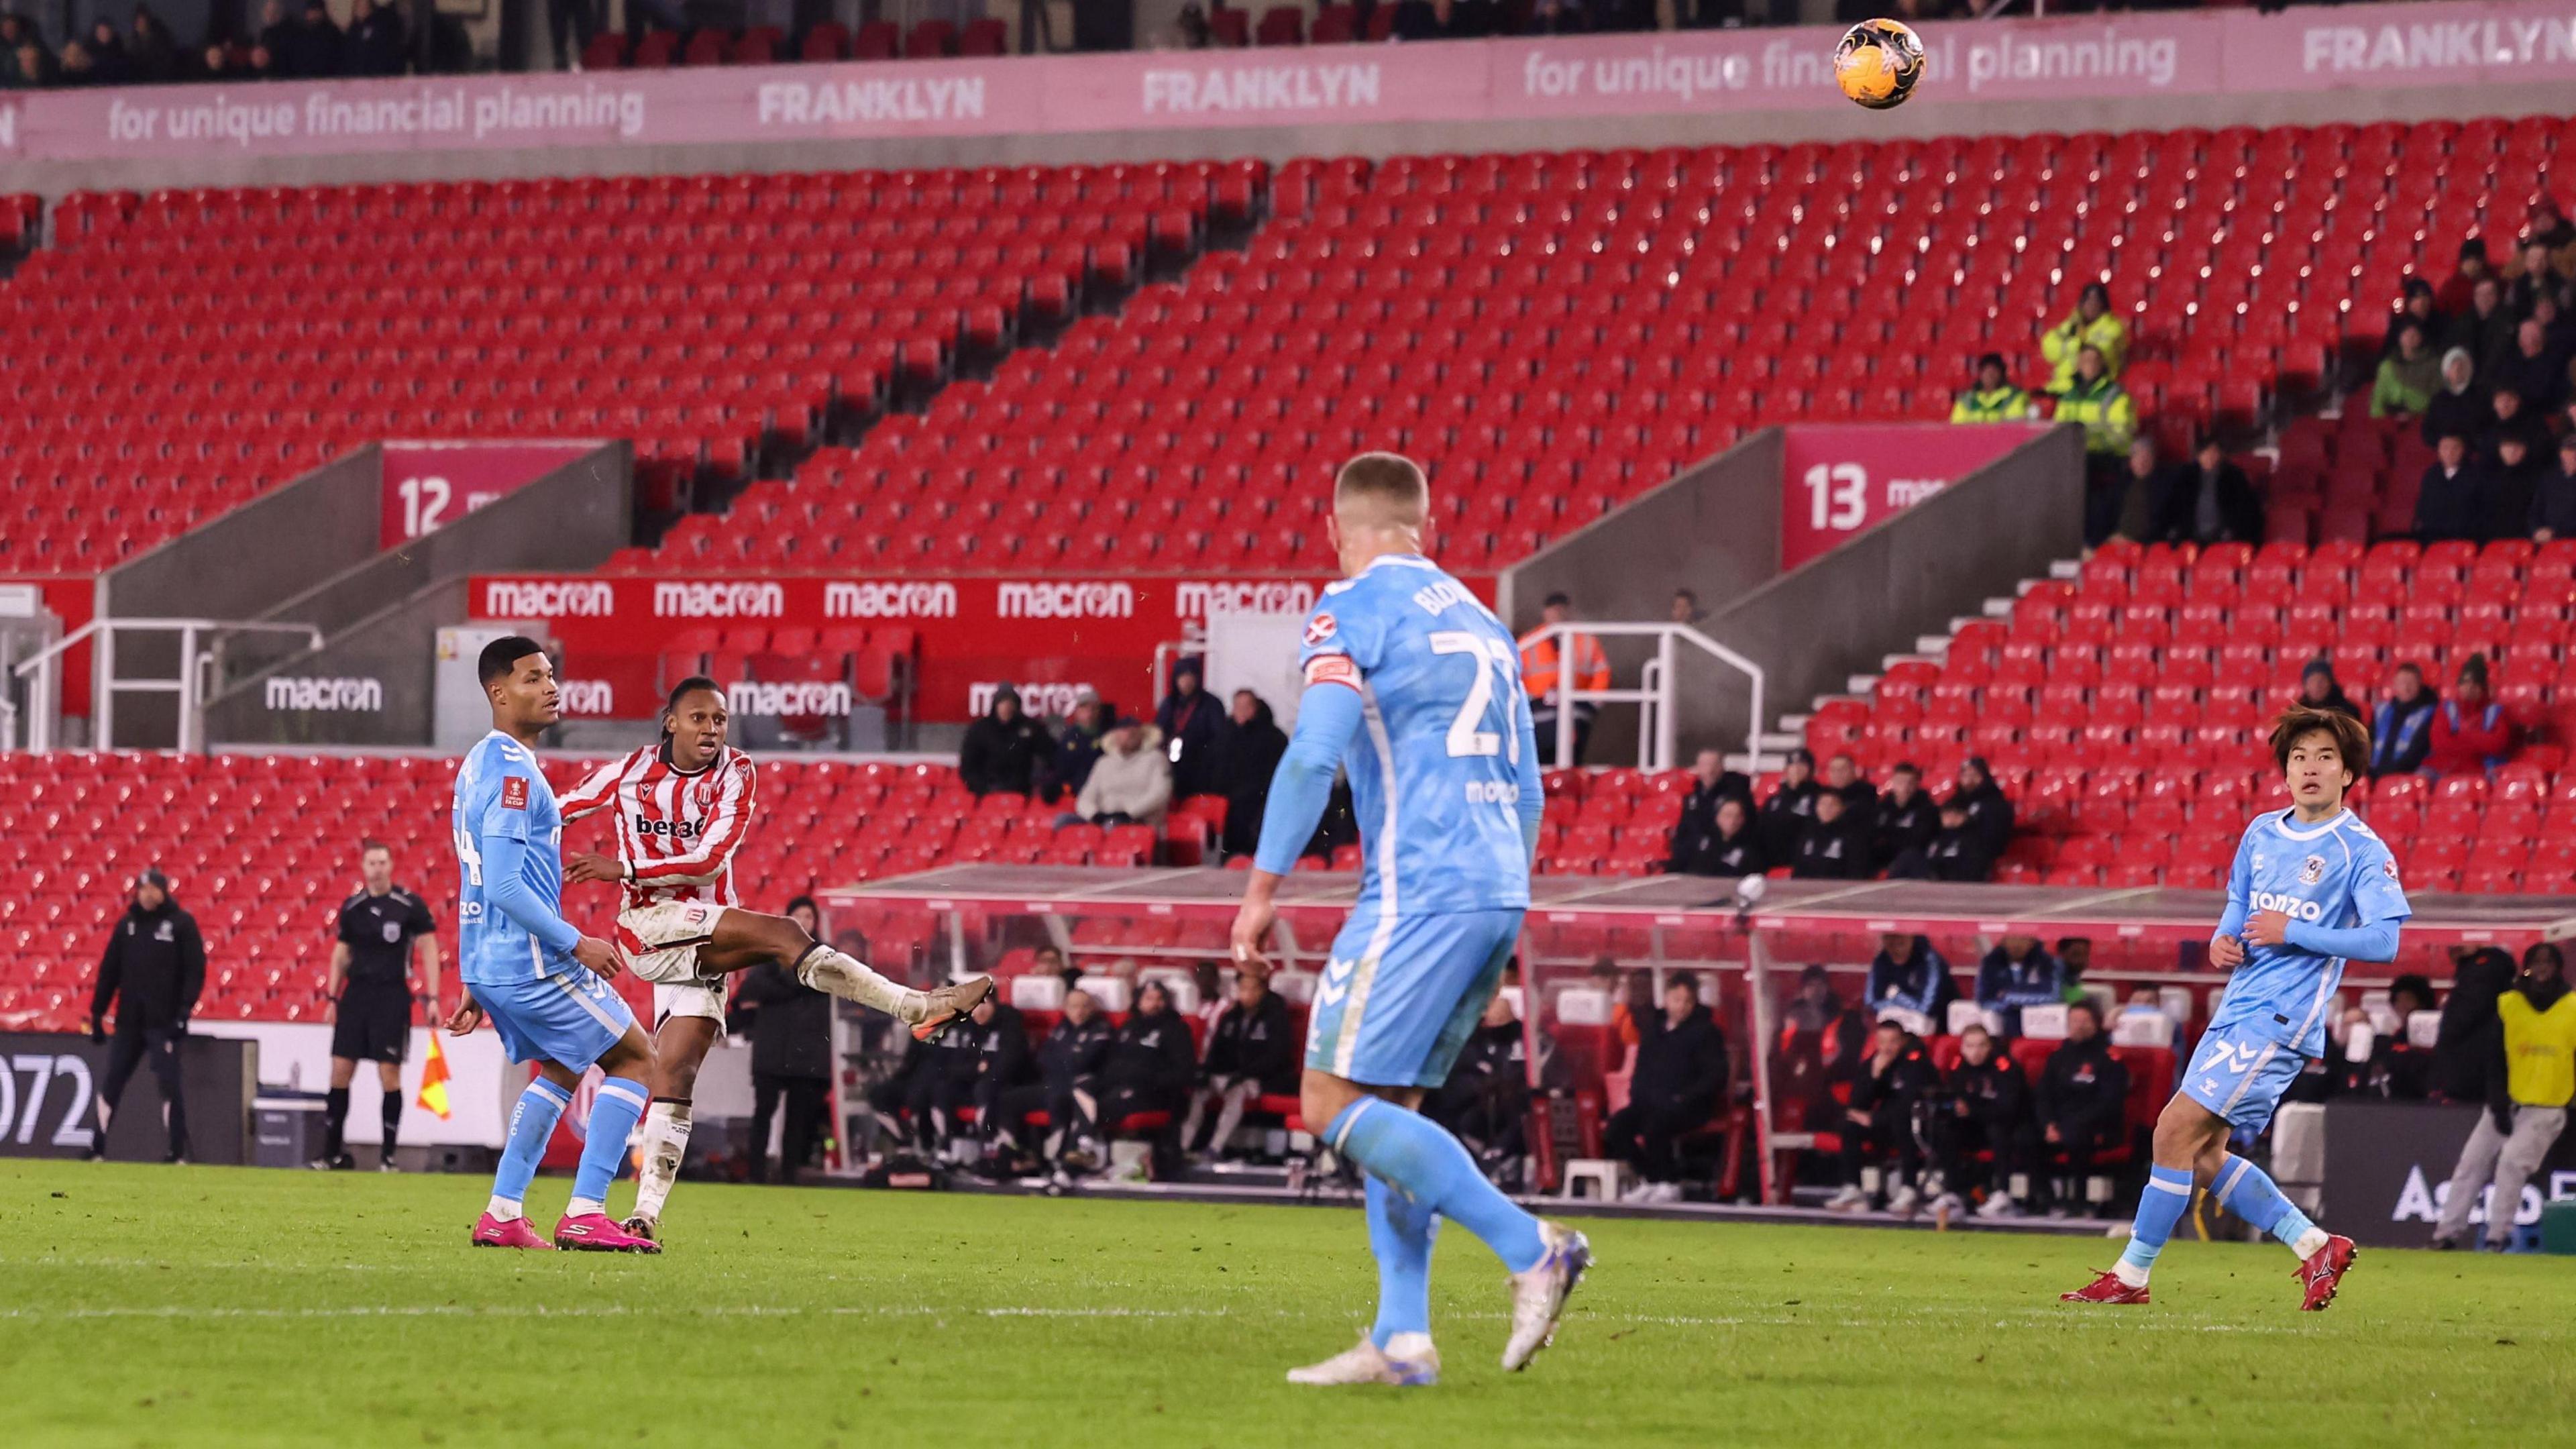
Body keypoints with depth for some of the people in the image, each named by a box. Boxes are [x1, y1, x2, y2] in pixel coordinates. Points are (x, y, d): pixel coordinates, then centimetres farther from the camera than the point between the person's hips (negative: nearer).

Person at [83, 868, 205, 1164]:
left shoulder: (182, 923, -1)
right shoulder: (126, 924, 12)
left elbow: (195, 971, -6)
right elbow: (109, 971, 14)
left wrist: (184, 1011, -16)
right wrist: (97, 1013, 9)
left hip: (164, 1024, -5)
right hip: (129, 1023, 5)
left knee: (169, 1083, -9)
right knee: (111, 1083, 5)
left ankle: (176, 1151, -4)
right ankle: (97, 1149, 13)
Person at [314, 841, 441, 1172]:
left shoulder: (410, 905, -4)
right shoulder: (352, 907, 7)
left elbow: (429, 951, -3)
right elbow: (342, 954, 15)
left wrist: (432, 998, -9)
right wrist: (333, 998, 11)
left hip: (392, 996, -4)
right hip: (356, 993, 4)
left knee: (389, 1075, -5)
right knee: (340, 1071, 0)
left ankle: (388, 1154, 3)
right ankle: (333, 1151, 8)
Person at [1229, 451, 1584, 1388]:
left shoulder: (1354, 608, -2)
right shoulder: (1478, 620, 21)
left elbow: (1314, 753, -14)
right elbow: (1525, 791, 24)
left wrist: (1262, 888, -10)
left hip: (1418, 890, -8)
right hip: (1498, 891, 8)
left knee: (1334, 1101, -8)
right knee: (1386, 1111, 12)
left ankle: (1531, 1248, -17)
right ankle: (1402, 1339, 2)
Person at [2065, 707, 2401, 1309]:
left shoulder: (2361, 850, -6)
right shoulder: (2262, 834, 15)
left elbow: (2383, 941, -14)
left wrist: (2292, 933, -16)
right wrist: (2225, 941, 4)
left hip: (2280, 1017, -9)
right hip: (2237, 1010, 9)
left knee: (2176, 1131, -13)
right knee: (2203, 1156, 6)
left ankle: (2132, 1277, -7)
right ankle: (2316, 1247, 16)